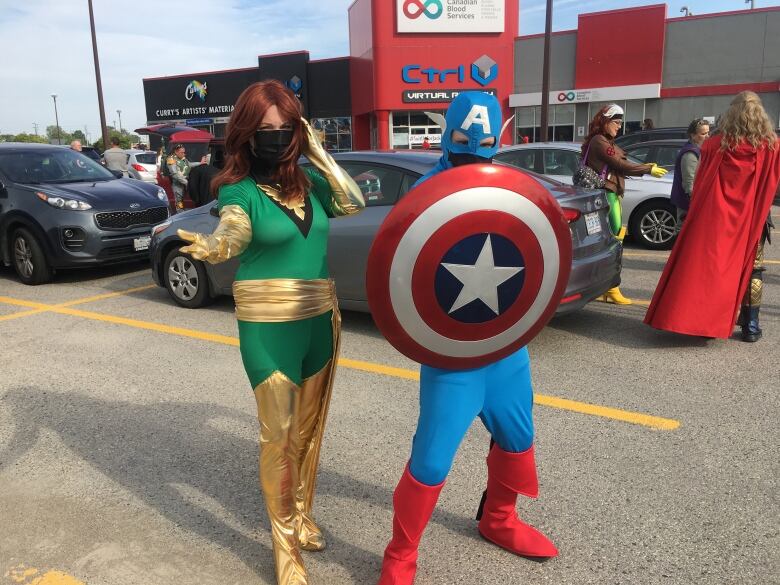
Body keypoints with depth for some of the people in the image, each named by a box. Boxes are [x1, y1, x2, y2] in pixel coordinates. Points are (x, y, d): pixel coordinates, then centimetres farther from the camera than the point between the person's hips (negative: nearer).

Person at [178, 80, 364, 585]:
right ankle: (286, 544, 18)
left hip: (320, 319, 5)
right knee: (279, 437, 1)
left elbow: (352, 204, -9)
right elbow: (230, 239, -26)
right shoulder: (240, 189, -8)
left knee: (310, 429, 16)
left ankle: (302, 514, 37)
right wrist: (208, 248, -48)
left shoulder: (309, 179, 5)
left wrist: (318, 153, -8)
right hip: (269, 327, -4)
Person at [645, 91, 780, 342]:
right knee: (751, 269, 10)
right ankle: (750, 327, 12)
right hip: (753, 218, 1)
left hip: (716, 218, 0)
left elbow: (700, 184, -1)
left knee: (709, 266, 8)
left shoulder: (716, 144, -6)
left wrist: (696, 213, 9)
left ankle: (699, 318, 10)